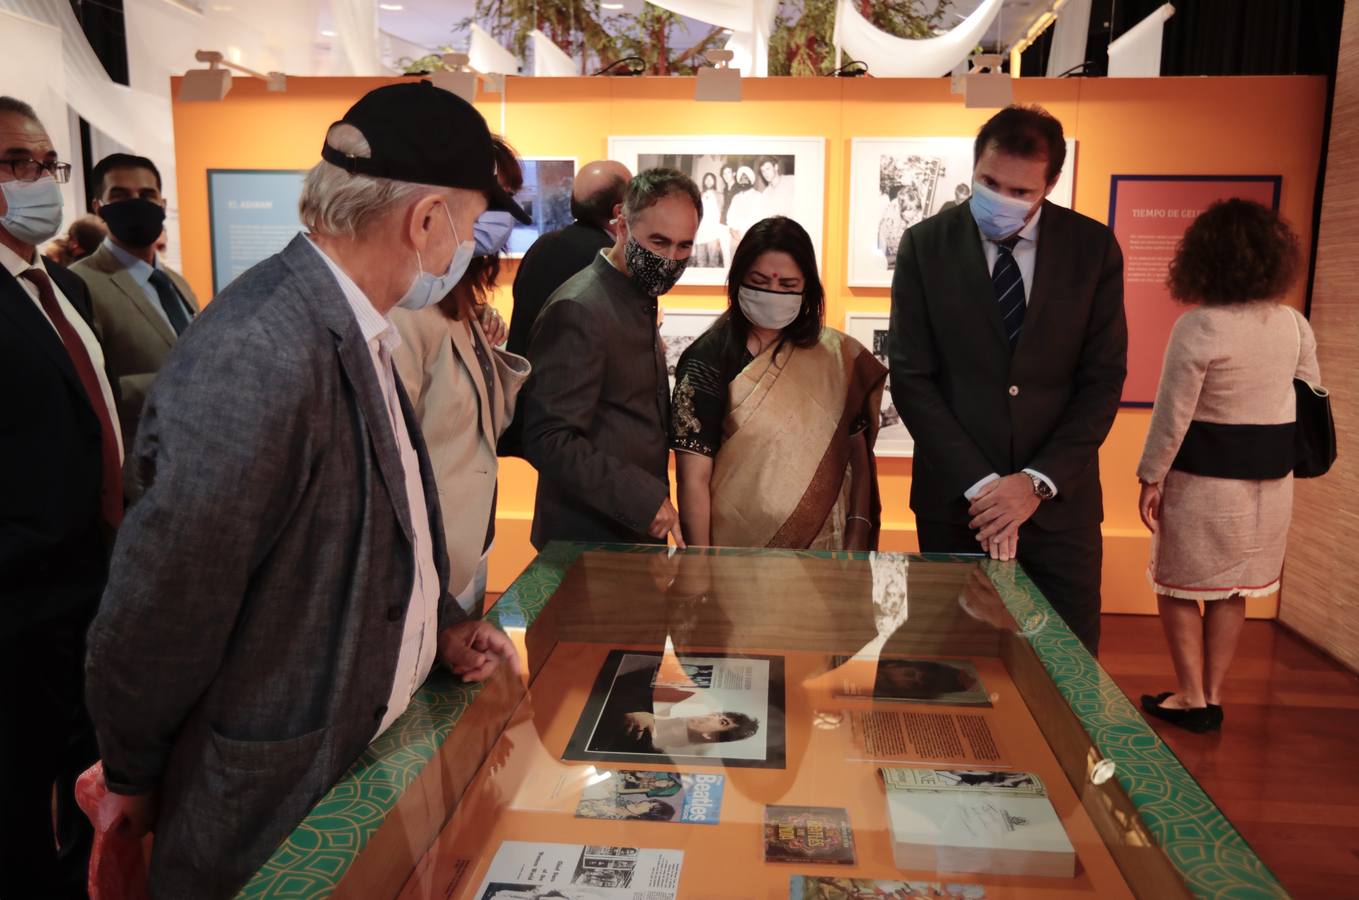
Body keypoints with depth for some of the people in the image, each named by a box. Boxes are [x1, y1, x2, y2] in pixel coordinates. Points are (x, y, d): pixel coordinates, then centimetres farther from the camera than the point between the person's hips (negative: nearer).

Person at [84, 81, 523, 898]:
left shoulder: (356, 332, -1)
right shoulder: (254, 361, -31)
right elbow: (158, 614, -22)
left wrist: (442, 623, 6)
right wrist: (135, 780, -8)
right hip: (272, 813, -8)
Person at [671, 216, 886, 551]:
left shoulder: (837, 355, 0)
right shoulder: (708, 359, -11)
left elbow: (858, 452, 5)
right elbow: (694, 479, -12)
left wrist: (857, 541, -4)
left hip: (824, 548, 4)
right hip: (736, 551, -3)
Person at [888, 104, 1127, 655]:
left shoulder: (1094, 247, 0)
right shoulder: (926, 245, -3)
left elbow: (1103, 378, -1)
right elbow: (912, 378, -6)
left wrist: (1038, 482, -12)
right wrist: (978, 484, -13)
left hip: (1060, 501, 1)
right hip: (956, 500, -1)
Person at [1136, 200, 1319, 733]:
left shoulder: (1197, 327, -19)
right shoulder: (1294, 324, 0)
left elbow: (1172, 414, -17)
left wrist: (1151, 478, -8)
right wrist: (1279, 454, 21)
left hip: (1204, 479, -6)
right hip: (1271, 481, 6)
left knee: (1179, 587, 10)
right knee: (1232, 591, 16)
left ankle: (1192, 700, 15)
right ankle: (1212, 697, 23)